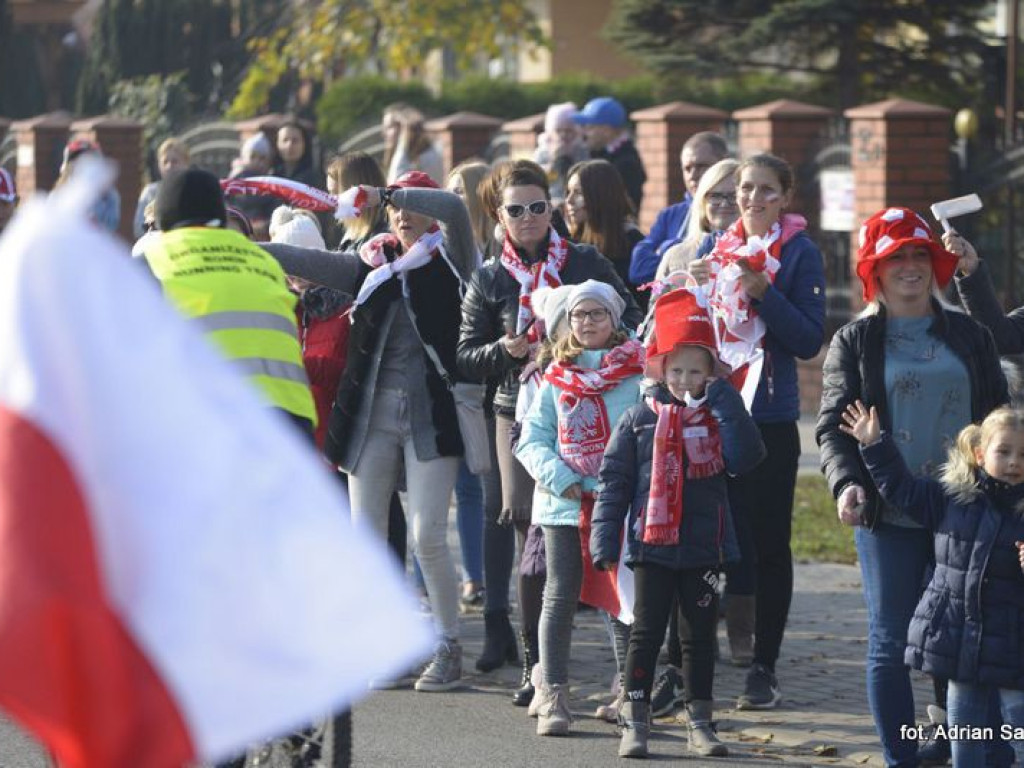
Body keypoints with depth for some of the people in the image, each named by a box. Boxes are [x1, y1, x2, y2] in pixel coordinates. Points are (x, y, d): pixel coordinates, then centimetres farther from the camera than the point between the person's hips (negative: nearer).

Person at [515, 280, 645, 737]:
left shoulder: (640, 373, 3)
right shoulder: (557, 376, 11)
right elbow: (532, 440, 8)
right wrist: (561, 479, -8)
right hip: (564, 504, 1)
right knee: (560, 596, -3)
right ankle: (553, 695, -2)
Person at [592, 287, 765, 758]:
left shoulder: (718, 418, 4)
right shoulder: (638, 421, 1)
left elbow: (747, 458, -14)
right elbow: (613, 481, 0)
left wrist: (723, 397, -14)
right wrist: (605, 541, -7)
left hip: (704, 549, 1)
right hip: (652, 545, -1)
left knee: (700, 638, 9)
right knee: (646, 634, 1)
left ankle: (699, 723, 17)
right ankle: (636, 723, 6)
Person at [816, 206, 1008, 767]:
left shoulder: (969, 336, 12)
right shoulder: (854, 342, 6)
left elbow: (997, 417, 15)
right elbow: (833, 423, -1)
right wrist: (846, 482, -19)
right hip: (888, 516, -1)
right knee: (892, 643, 1)